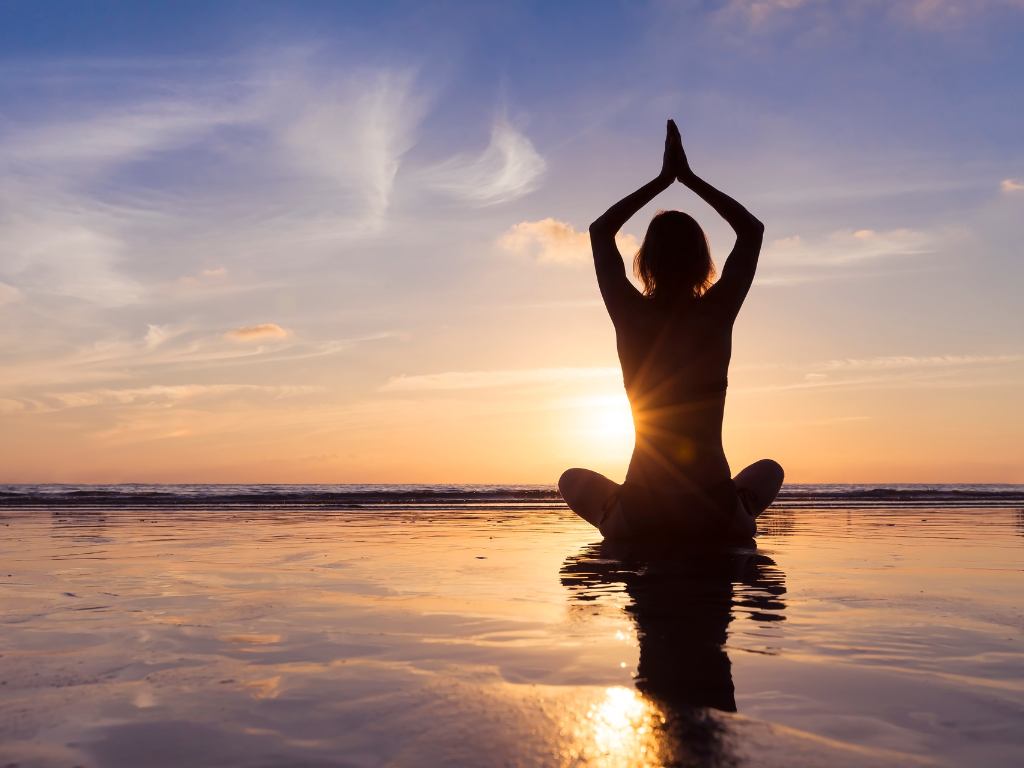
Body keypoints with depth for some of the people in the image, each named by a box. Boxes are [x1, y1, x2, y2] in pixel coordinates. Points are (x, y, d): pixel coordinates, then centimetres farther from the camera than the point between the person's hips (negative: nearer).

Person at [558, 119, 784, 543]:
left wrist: (663, 179, 14)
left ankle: (616, 520, 17)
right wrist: (689, 178, 13)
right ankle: (737, 518, 17)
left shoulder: (630, 314, -6)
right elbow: (752, 229, 12)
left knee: (573, 478, 32)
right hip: (716, 520, 0)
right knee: (769, 469, 34)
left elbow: (600, 230, 11)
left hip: (638, 519, 0)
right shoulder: (718, 312, -6)